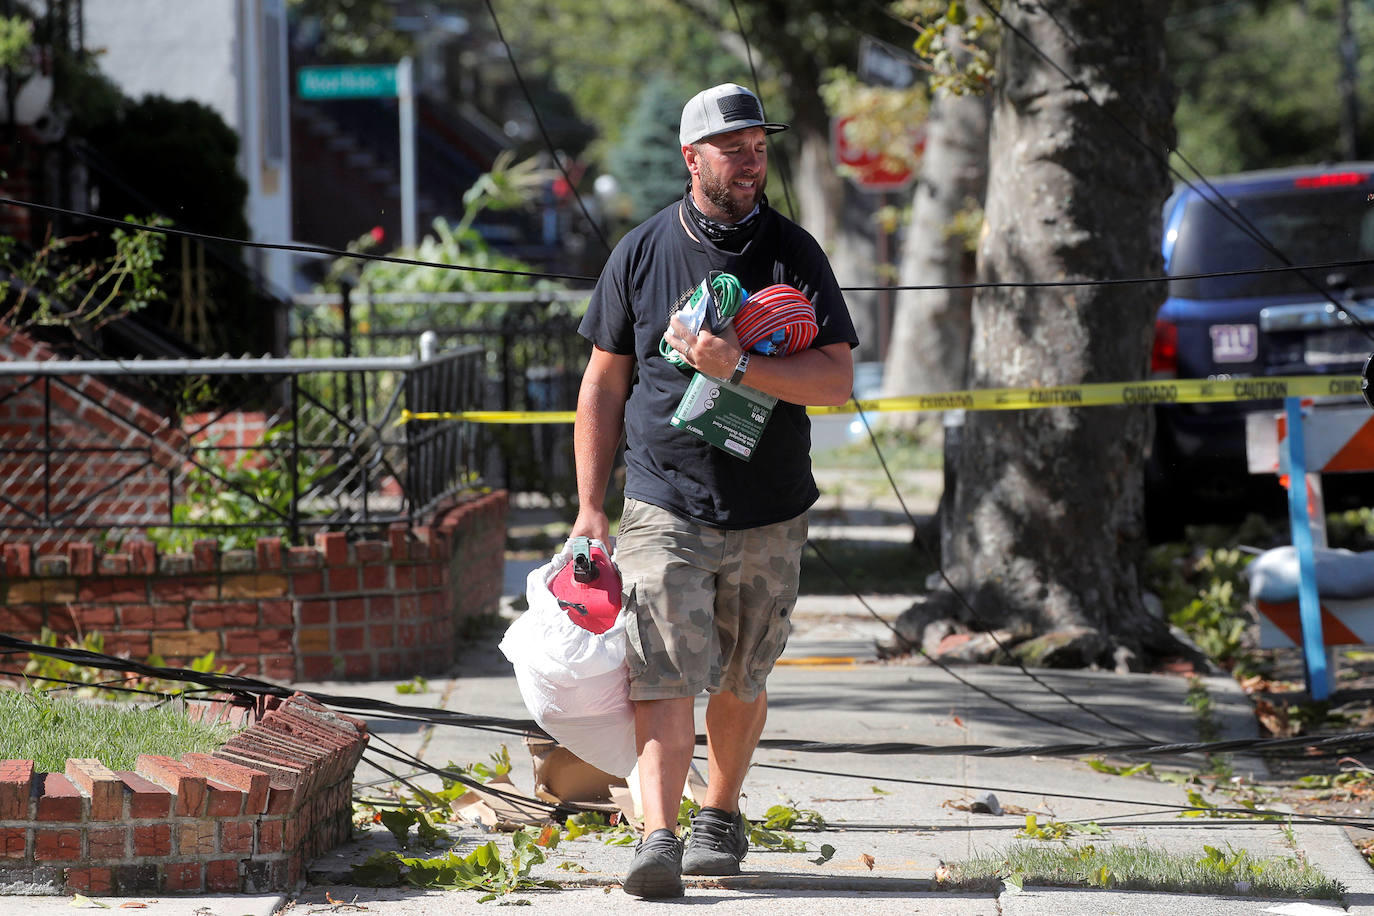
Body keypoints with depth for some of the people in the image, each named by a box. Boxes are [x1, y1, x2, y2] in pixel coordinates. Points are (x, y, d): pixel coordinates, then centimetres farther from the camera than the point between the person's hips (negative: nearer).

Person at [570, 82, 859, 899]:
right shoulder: (642, 253, 3)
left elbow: (837, 379, -7)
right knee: (663, 676, -14)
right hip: (664, 506, -1)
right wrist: (591, 508, 4)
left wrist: (739, 365, -21)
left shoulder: (794, 253, 2)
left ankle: (721, 817, 31)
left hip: (770, 518, 1)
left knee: (740, 681, 12)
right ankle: (659, 840, -20)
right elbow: (604, 384, 8)